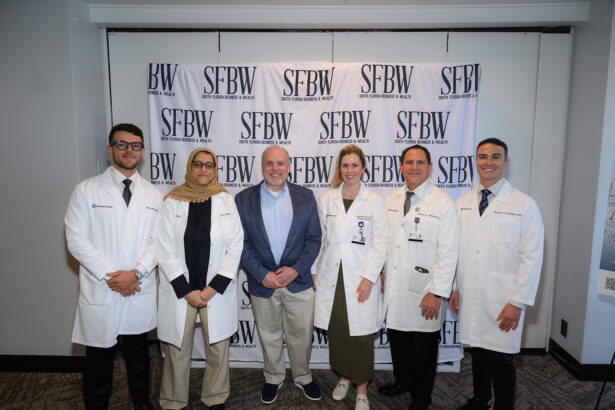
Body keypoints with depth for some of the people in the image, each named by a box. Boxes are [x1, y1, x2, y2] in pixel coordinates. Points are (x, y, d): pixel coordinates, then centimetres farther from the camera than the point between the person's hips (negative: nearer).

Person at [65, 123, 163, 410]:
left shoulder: (154, 195, 6)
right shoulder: (86, 190, -1)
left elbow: (158, 241, 1)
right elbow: (76, 239, -7)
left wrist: (135, 272, -13)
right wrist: (109, 276, -13)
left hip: (140, 292, 2)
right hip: (99, 291, -2)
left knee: (138, 352, 17)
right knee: (98, 357, 9)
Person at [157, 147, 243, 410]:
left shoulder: (226, 201, 3)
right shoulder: (172, 202, 1)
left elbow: (235, 246, -1)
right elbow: (165, 251, -2)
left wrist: (213, 288, -8)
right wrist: (186, 291, -8)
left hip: (217, 290, 1)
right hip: (179, 290, 0)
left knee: (218, 348, 7)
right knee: (177, 350, 7)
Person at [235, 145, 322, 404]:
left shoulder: (305, 197, 1)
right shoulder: (244, 199, -1)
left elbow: (314, 239, 0)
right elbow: (241, 243, -3)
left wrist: (296, 269, -12)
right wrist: (262, 274, -12)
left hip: (298, 280, 0)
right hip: (262, 282, 0)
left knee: (302, 334, 11)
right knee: (269, 336, 16)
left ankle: (303, 377, 37)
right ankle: (273, 378, 39)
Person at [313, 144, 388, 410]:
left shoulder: (374, 201, -1)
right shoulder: (326, 199, 7)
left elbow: (379, 243, -3)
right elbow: (319, 238, 10)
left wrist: (369, 277, -10)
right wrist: (315, 272, 7)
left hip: (360, 278, -2)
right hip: (331, 277, 3)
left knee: (361, 335, 1)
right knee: (336, 331, 10)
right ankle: (344, 377, 33)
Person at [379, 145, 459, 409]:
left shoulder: (443, 202, -10)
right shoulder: (391, 199, 6)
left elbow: (448, 252, -13)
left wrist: (436, 293, -16)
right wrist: (382, 273, 11)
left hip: (424, 291, -4)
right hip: (395, 287, 5)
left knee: (424, 346, 11)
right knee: (397, 339, 17)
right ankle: (403, 380, 44)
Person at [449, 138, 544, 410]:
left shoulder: (524, 205, -6)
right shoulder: (463, 203, 7)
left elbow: (532, 258, -8)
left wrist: (518, 302, -12)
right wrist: (453, 288, 8)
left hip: (503, 302, -4)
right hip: (470, 297, 4)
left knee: (501, 360, 4)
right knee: (477, 352, 16)